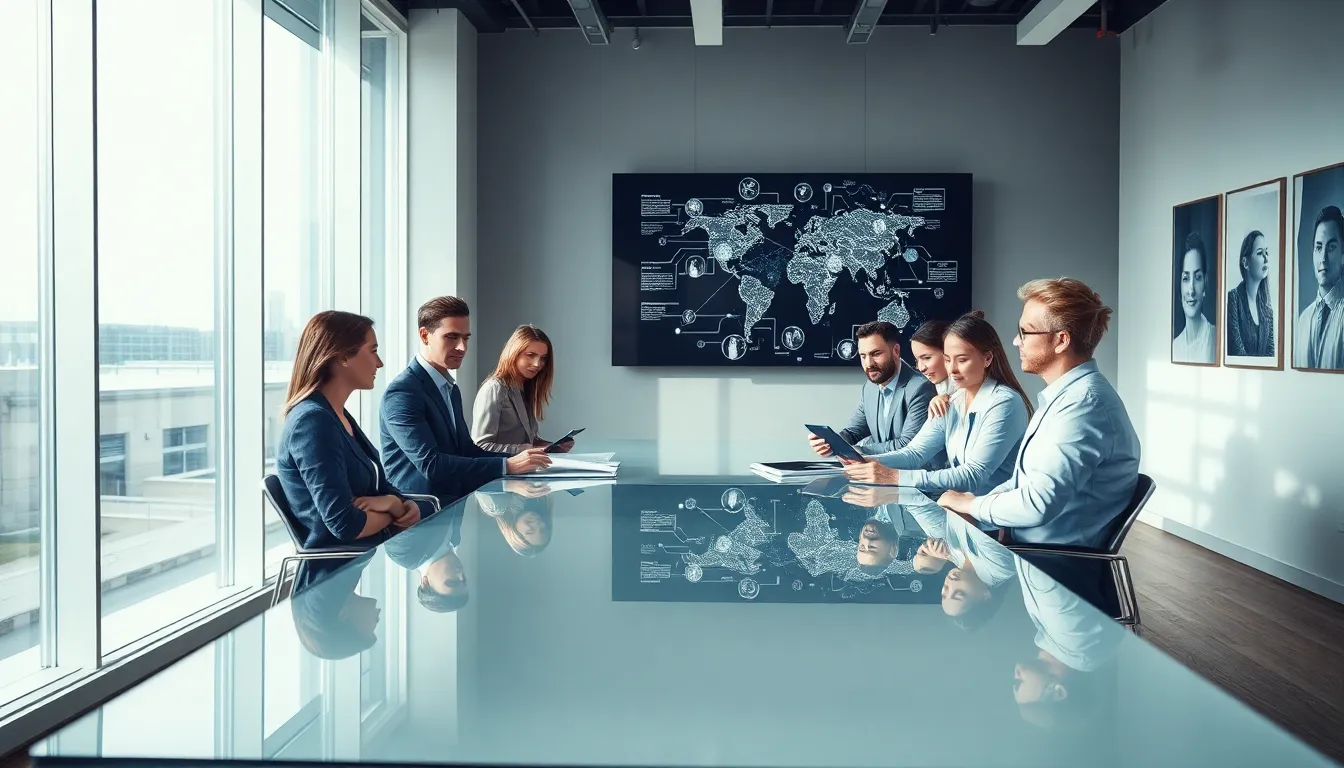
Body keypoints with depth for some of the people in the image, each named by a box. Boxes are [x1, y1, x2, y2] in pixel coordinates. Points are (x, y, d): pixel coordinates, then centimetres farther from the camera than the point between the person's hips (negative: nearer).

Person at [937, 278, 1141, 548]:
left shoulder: (1083, 403, -21)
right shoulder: (1066, 394, 13)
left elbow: (1038, 504, -28)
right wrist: (977, 502, 2)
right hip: (1027, 545, 9)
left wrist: (971, 505, -11)